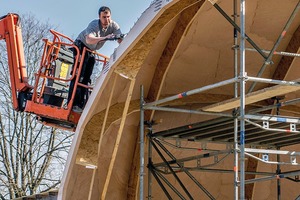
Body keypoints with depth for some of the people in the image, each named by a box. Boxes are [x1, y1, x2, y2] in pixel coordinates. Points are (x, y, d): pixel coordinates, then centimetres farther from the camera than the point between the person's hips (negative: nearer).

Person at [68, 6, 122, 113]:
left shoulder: (113, 26, -16)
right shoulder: (94, 25, -32)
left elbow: (120, 39, -30)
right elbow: (89, 39, -51)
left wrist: (120, 39, -55)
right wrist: (105, 38, -64)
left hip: (91, 51, 6)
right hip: (81, 46, -6)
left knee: (87, 78, 4)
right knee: (79, 75, -18)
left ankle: (82, 104, 4)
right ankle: (73, 104, -24)